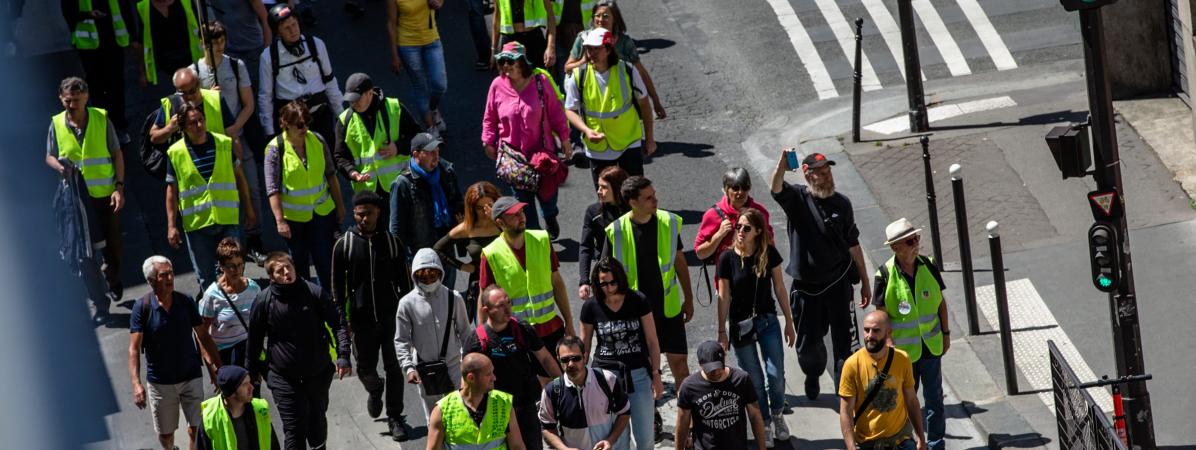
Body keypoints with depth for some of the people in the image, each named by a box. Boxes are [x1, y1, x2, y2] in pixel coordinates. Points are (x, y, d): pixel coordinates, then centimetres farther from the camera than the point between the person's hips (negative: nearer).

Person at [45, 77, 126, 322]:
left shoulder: (101, 119, -5)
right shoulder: (57, 124, -2)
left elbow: (117, 154, 0)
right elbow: (49, 157, 8)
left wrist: (119, 187, -7)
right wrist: (59, 167, -15)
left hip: (105, 194, 0)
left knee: (112, 245, 10)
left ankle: (112, 281, 37)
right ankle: (100, 301, 3)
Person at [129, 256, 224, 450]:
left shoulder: (185, 302, -4)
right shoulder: (142, 307, -12)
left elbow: (203, 337, 3)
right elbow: (134, 348, -15)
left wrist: (217, 367, -3)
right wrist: (136, 384, -25)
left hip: (191, 377, 1)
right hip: (160, 381, -1)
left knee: (197, 427, 1)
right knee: (165, 433, 11)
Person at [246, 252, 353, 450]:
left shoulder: (314, 293, -10)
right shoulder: (264, 301, -11)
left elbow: (338, 322, -5)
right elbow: (254, 338, 3)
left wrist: (343, 356, -14)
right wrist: (254, 370, 10)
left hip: (318, 372, 2)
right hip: (284, 376, -2)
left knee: (317, 418, 21)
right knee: (294, 428, -7)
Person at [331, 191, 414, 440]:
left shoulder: (391, 242, 1)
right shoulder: (344, 245, -2)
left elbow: (403, 281, 7)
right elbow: (338, 284, 1)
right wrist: (341, 317, -4)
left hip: (391, 315, 0)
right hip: (362, 317, 0)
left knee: (394, 367, 2)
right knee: (365, 367, 5)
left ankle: (395, 417, 13)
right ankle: (375, 389, 40)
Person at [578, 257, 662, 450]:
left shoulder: (638, 301, -4)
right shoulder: (591, 308, -3)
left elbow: (652, 341, 2)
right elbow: (584, 347, 8)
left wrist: (656, 375, 1)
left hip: (638, 374, 0)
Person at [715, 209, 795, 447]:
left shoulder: (769, 254, -7)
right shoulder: (728, 258, -11)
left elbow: (779, 288, 3)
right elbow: (724, 297, -5)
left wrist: (789, 322, 6)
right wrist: (722, 332, -3)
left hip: (768, 322, 1)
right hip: (741, 326, -1)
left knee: (776, 375, -3)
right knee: (755, 380, 5)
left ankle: (777, 415, 25)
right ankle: (765, 425, 22)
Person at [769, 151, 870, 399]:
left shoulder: (841, 203, 1)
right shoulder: (797, 198, -6)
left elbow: (853, 245, 9)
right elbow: (776, 187, -29)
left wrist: (865, 283, 10)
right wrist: (782, 164, -52)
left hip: (838, 283, 0)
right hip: (806, 283, 0)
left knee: (844, 338, -4)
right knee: (809, 341, 14)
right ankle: (812, 375, 42)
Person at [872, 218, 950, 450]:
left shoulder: (928, 267, -6)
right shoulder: (885, 275, -15)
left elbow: (940, 302, 6)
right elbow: (882, 314, -9)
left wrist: (946, 333, 9)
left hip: (931, 345, 3)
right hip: (903, 349, -3)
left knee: (934, 398, 10)